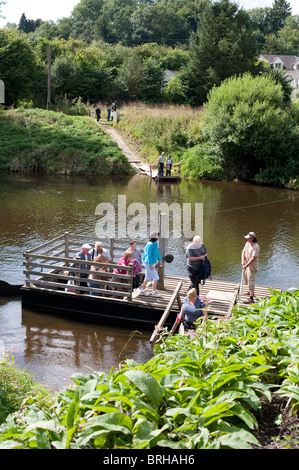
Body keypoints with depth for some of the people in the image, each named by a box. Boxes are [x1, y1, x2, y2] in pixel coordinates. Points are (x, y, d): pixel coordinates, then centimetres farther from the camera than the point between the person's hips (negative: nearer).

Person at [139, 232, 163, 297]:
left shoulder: (155, 243, 7)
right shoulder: (150, 244, -23)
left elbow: (157, 252, 18)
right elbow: (148, 255, -24)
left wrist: (160, 260, 18)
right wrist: (151, 265, -23)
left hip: (152, 263, 10)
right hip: (149, 263, -10)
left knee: (148, 277, 17)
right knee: (155, 277, -4)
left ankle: (142, 290, 26)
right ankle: (154, 292, 5)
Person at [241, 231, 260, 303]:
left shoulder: (256, 247, -22)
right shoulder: (247, 243, 4)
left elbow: (253, 258, -25)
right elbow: (243, 252, 6)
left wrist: (246, 265, -28)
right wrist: (243, 260, -10)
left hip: (252, 266, -9)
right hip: (246, 265, 9)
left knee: (251, 281, -10)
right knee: (245, 278, 24)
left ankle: (251, 298, -8)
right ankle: (250, 291, 47)